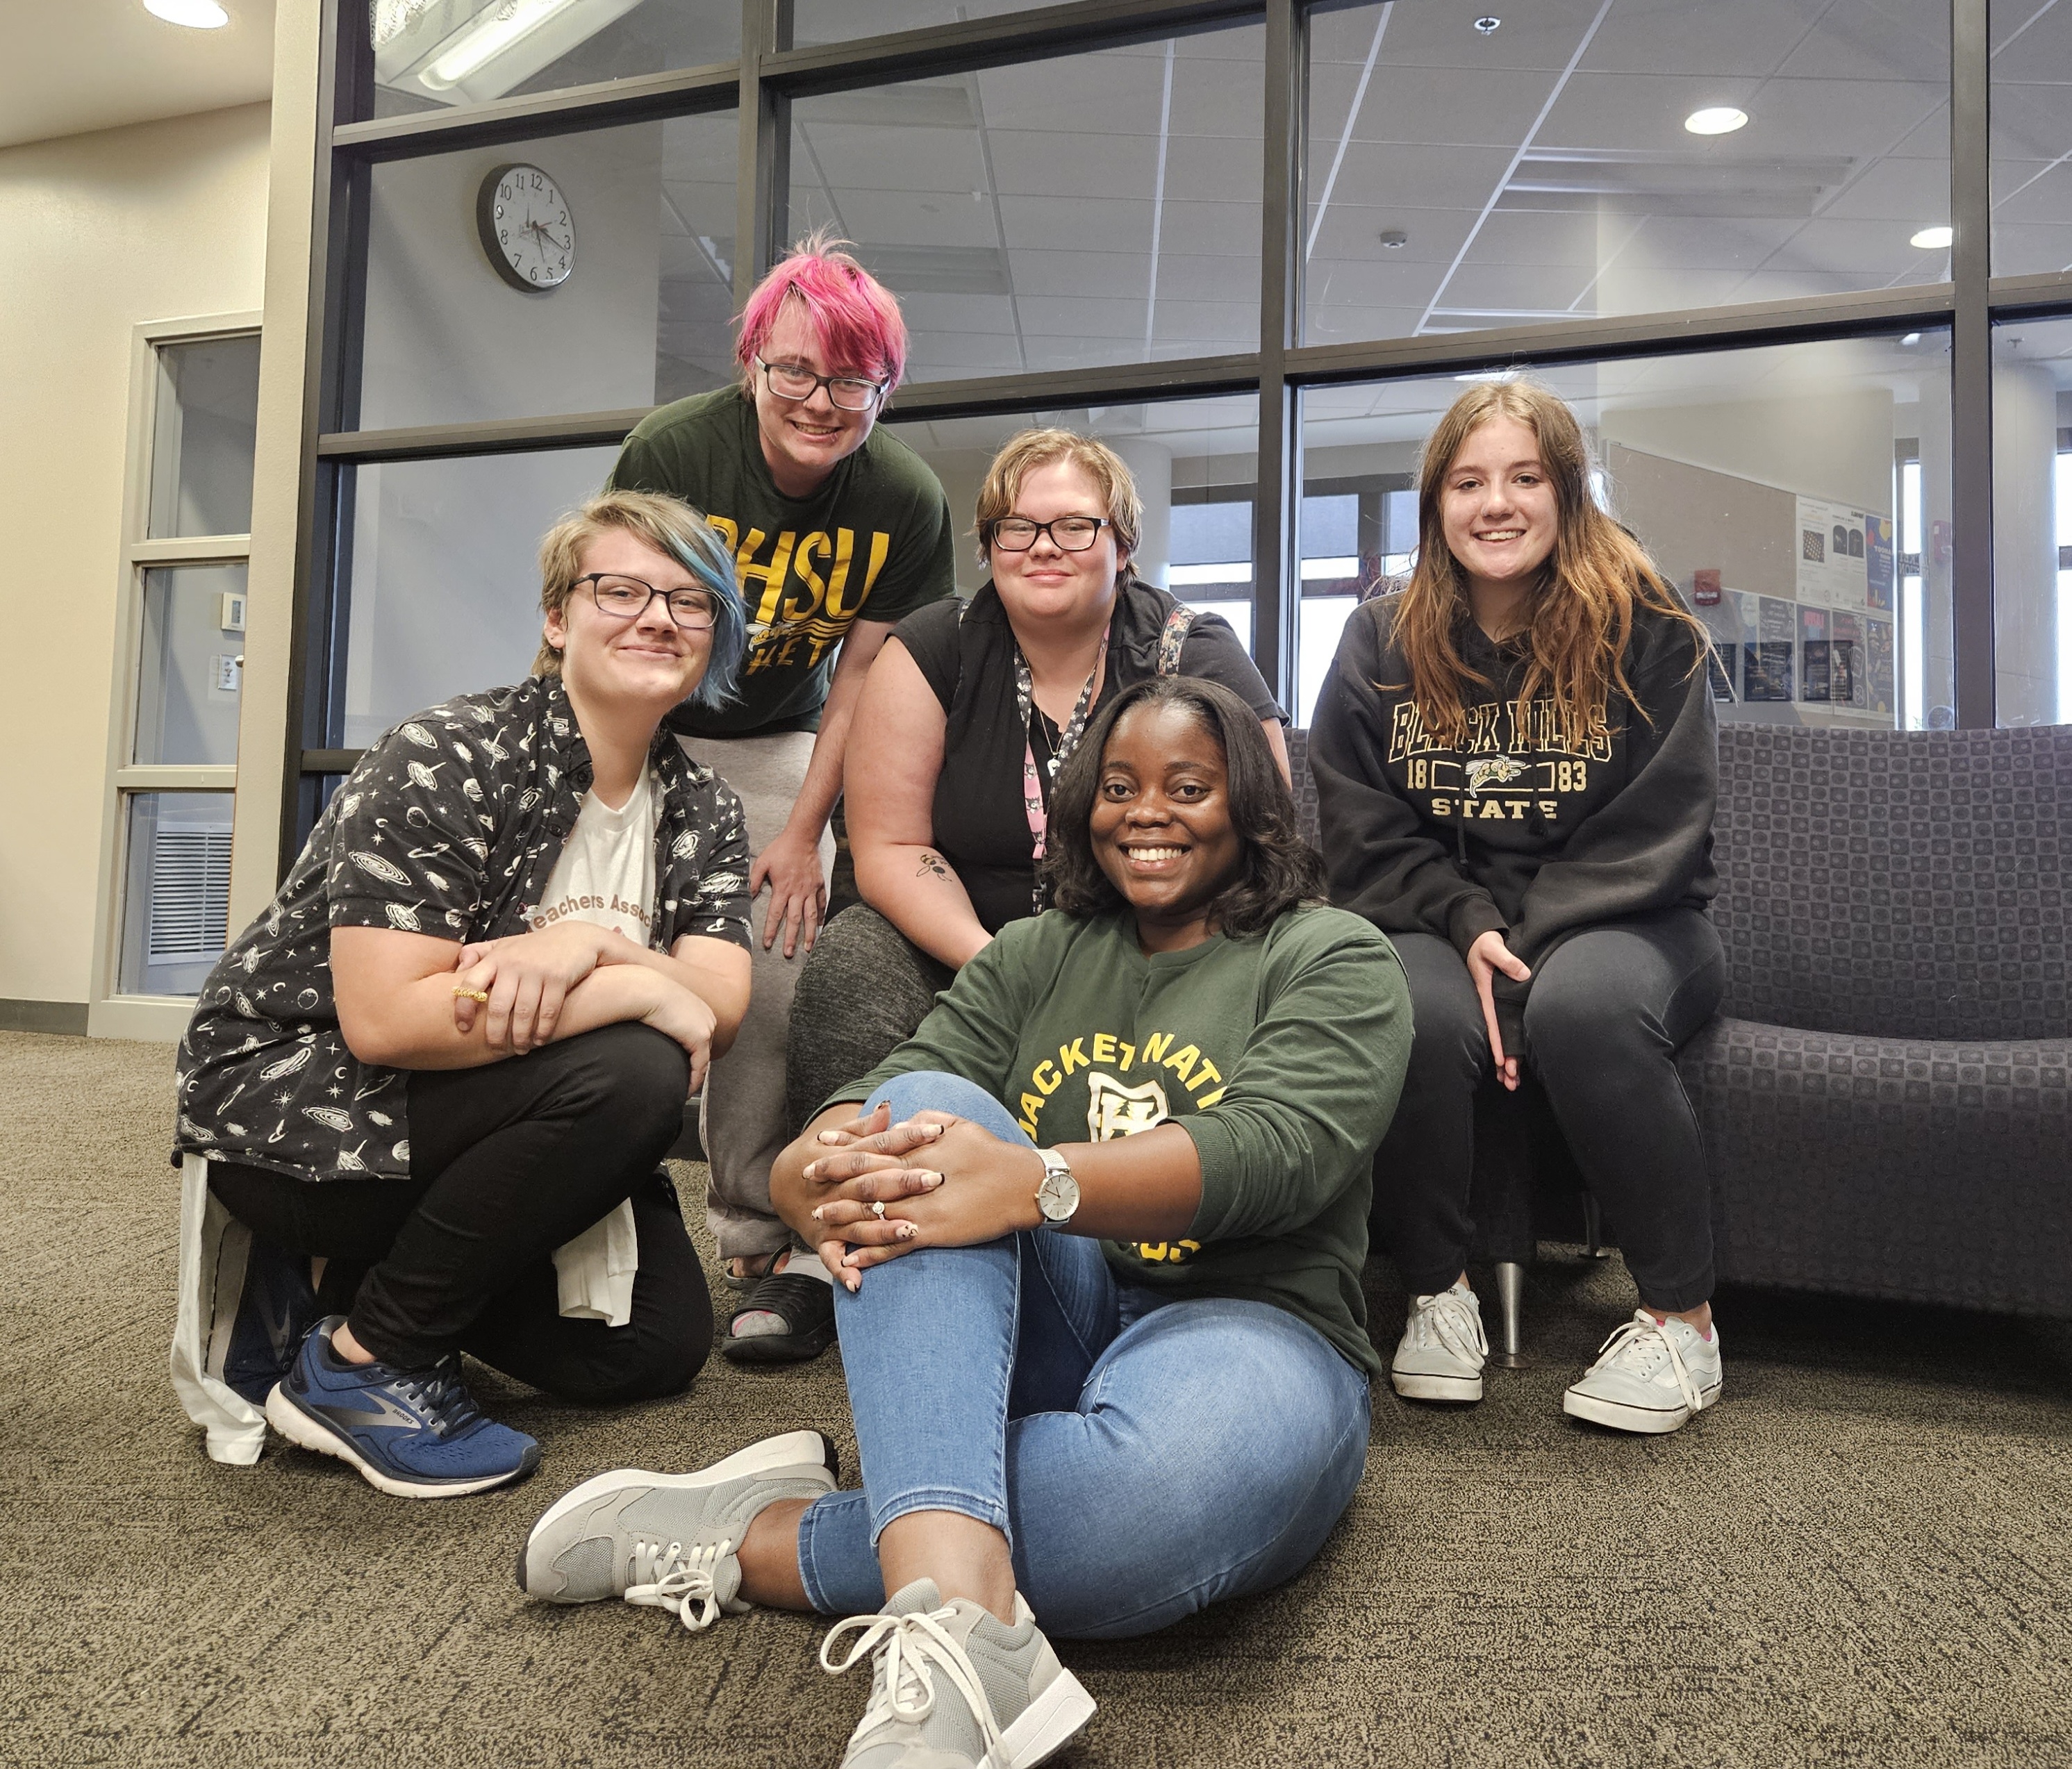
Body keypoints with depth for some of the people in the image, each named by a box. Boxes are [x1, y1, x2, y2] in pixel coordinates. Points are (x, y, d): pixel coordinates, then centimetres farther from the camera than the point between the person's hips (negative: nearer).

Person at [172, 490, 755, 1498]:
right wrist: (648, 991, -28)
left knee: (659, 1341, -1)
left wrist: (592, 943, -32)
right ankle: (358, 1360, -11)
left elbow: (721, 1007, -13)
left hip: (453, 1123, 7)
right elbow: (385, 1020, -29)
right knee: (629, 1072, -29)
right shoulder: (451, 761, -20)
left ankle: (339, 1275, 13)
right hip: (288, 1104, -6)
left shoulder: (700, 809, -1)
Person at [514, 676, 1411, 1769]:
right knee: (925, 1111, -25)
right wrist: (823, 1167, -27)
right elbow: (893, 1087, -1)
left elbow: (1280, 1148, -17)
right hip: (1028, 1341, 3)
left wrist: (1038, 1182, -34)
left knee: (1192, 1464, -39)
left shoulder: (1335, 961, 3)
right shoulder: (1030, 957, 14)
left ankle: (753, 1543, -21)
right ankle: (956, 1610, -40)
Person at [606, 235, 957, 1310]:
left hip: (775, 746, 2)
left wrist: (802, 832, -7)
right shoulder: (669, 452, -19)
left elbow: (857, 680, -5)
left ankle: (757, 1243, 8)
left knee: (777, 981, -8)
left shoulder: (907, 505, -12)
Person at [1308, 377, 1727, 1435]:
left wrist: (1526, 947, -18)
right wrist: (1469, 925, -15)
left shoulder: (1647, 632, -1)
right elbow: (1363, 837, 1)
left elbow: (1653, 833, -7)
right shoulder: (1382, 645, 4)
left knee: (1583, 1003, -36)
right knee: (1420, 1015, -33)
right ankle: (1437, 1289, -8)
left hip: (1618, 923, -1)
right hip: (1439, 924, 1)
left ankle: (1682, 1316, -14)